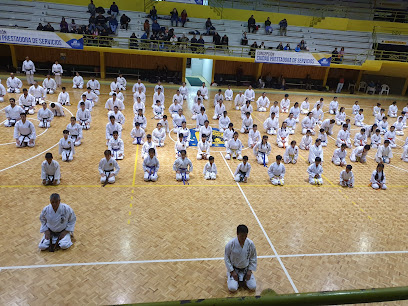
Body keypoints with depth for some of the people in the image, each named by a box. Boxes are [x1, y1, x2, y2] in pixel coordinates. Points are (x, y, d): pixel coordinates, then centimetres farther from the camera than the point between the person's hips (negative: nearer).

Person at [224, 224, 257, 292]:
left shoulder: (250, 244, -16)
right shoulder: (230, 244, -23)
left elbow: (253, 258, -1)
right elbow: (226, 258, -11)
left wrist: (250, 270, -6)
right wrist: (232, 271, -12)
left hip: (246, 269, 2)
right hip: (234, 269, -2)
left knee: (253, 287, -9)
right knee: (232, 288, -16)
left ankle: (244, 278, 20)